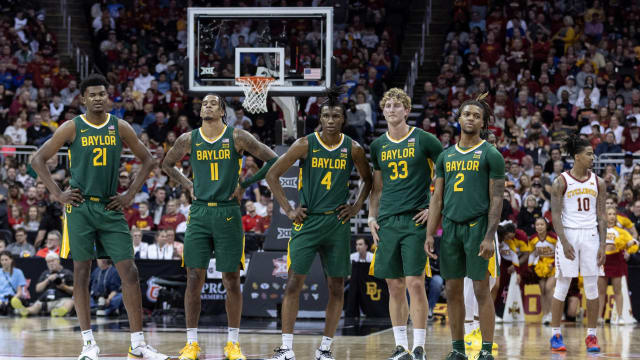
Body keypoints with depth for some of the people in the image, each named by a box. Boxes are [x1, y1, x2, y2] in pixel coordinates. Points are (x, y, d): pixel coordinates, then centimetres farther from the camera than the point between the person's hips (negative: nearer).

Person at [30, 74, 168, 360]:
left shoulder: (120, 127, 5)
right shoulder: (72, 128, -2)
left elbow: (146, 159, 14)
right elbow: (38, 159, 0)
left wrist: (131, 194, 5)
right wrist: (57, 194, -6)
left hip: (111, 209, 2)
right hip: (80, 208, -2)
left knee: (129, 272, -3)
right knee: (81, 273, 0)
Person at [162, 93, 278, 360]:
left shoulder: (236, 137, -2)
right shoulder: (188, 140, 5)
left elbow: (273, 161, -1)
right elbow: (167, 164, 23)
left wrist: (245, 185, -2)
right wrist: (188, 185, 9)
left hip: (228, 214, -2)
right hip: (199, 213, 2)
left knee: (232, 281, 2)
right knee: (194, 279, -2)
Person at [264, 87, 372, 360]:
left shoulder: (353, 149, 1)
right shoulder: (305, 145, -4)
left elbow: (368, 180, 18)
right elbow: (272, 175, 0)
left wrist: (356, 207, 5)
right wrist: (288, 210, -3)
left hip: (337, 223, 2)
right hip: (307, 220, -2)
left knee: (337, 286, 3)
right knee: (294, 282, -6)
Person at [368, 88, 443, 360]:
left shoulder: (423, 140, -1)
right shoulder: (378, 146, 13)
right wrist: (372, 218, 10)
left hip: (416, 220, -4)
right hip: (387, 222, 4)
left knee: (415, 283, -10)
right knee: (394, 286, 5)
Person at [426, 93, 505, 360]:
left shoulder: (491, 155, -1)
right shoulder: (446, 156, 14)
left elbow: (497, 198, -5)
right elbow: (437, 198, 15)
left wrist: (490, 236, -14)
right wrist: (430, 234, 7)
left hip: (477, 226, -5)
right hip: (450, 227, 5)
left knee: (481, 289, -5)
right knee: (452, 290, 6)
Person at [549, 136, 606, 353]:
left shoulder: (598, 183, 7)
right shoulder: (561, 182, -3)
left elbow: (601, 216, 7)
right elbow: (556, 215, -7)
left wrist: (602, 246, -1)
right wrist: (564, 242, -17)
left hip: (591, 236, 3)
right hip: (568, 235, -3)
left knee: (591, 286, 2)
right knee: (562, 286, -2)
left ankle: (591, 335, 8)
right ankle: (555, 335, 5)